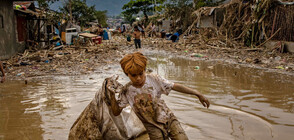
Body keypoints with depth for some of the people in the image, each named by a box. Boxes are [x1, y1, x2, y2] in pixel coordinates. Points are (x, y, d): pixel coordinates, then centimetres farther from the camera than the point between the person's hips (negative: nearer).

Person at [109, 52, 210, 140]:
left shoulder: (154, 79, -11)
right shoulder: (127, 91, -9)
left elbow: (175, 87, -9)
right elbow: (116, 112, -4)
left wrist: (197, 93, -11)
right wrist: (112, 95, -20)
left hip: (168, 118, 0)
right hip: (152, 126, 0)